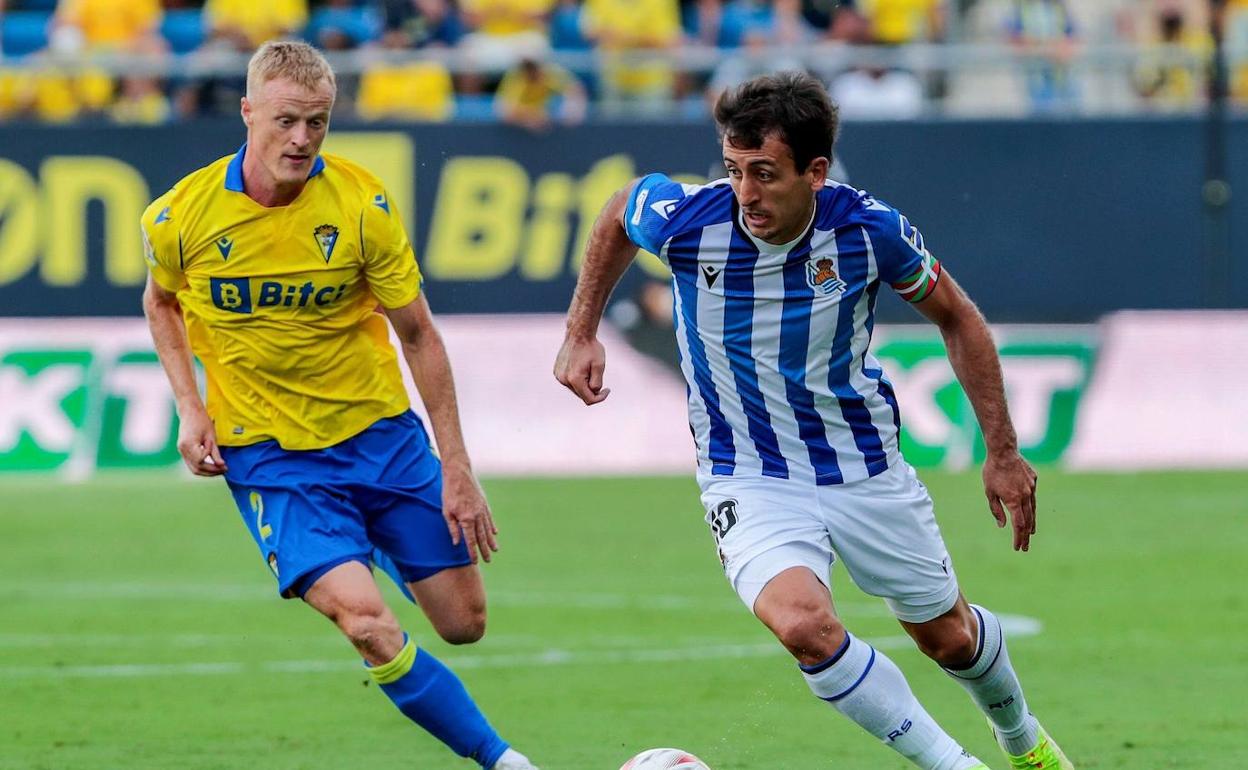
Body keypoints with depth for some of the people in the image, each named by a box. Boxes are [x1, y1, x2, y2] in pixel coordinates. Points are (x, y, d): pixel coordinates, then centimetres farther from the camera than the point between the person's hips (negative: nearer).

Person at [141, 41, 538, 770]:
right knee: (367, 622, -22)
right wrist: (191, 409, -3)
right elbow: (163, 301, 11)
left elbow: (418, 333, -4)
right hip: (267, 450, -2)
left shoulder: (363, 204, -13)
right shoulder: (179, 217, -13)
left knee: (464, 622, 4)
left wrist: (457, 469, -6)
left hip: (380, 431, 2)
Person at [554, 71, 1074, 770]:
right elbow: (618, 213, 6)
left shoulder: (869, 229, -20)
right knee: (803, 623, -30)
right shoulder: (685, 219, -21)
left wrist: (1004, 452, 0)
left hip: (865, 466, 1)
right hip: (749, 476, -1)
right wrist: (581, 333, 5)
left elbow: (957, 318, -1)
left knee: (949, 635, 17)